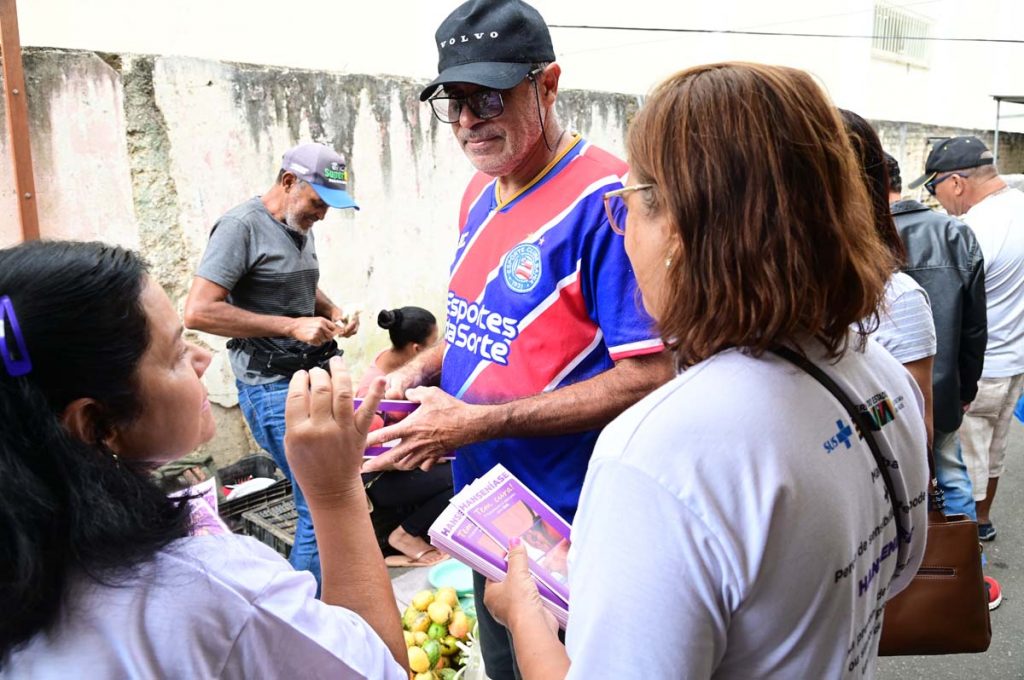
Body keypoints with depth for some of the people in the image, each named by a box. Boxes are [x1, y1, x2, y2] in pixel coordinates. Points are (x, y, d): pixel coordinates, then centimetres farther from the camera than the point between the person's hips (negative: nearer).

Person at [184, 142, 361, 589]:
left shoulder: (301, 229, 12)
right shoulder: (242, 226, -12)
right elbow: (199, 311, -20)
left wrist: (331, 311, 6)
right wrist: (290, 326, -21)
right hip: (274, 388, -9)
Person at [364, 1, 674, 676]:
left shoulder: (605, 199, -22)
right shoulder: (480, 195, 5)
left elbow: (650, 375, -25)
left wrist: (477, 423, -25)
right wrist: (415, 374, -2)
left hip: (571, 523, -8)